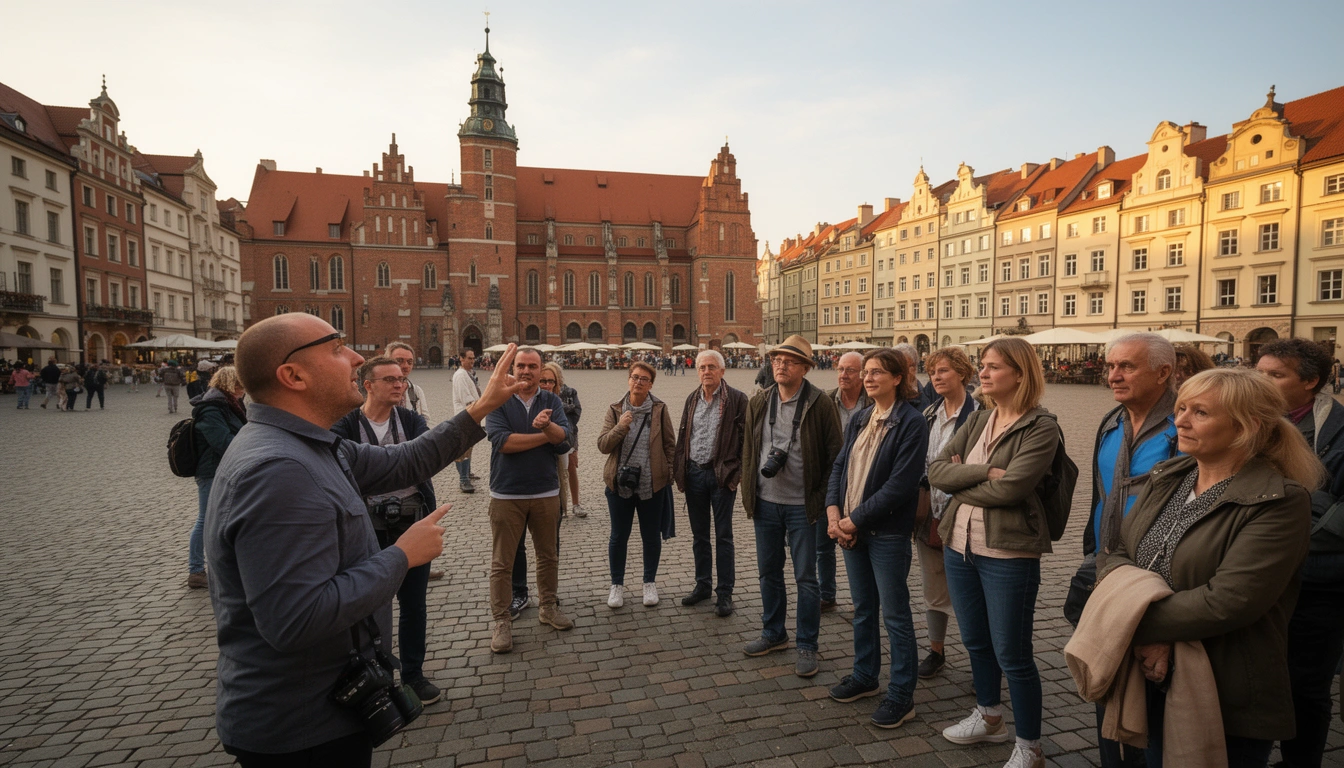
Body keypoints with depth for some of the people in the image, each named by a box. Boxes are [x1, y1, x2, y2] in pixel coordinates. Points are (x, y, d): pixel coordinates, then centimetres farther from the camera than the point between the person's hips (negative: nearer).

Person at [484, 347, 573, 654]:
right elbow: (501, 441, -19)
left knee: (548, 555, 16)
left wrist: (547, 425, -31)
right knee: (502, 561, 5)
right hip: (506, 494, -3)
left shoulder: (551, 401, 3)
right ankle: (501, 621, 19)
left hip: (546, 492, 3)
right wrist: (545, 436, -13)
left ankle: (548, 607, 34)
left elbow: (564, 441, -10)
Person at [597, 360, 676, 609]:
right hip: (620, 483, 1)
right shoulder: (615, 410, 0)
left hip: (652, 485, -1)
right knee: (618, 537, 11)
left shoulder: (659, 409, -3)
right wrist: (620, 427, -20)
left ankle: (650, 583, 31)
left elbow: (670, 444, 3)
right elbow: (602, 445, -5)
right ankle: (617, 585, 29)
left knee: (651, 537, 12)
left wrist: (668, 474, 1)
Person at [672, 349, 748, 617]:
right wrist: (679, 469, 7)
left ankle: (725, 592, 14)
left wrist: (740, 471, -13)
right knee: (699, 535, 15)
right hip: (694, 473, 5)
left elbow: (745, 437, -8)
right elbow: (682, 436, 13)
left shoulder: (736, 399, -7)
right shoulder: (692, 399, 9)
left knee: (723, 536, 4)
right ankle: (702, 585, 29)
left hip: (722, 475, -5)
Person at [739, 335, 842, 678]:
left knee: (806, 578, 5)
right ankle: (774, 634, 35)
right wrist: (749, 491, 4)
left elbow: (834, 455, -7)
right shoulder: (758, 402, 4)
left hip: (802, 505, -4)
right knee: (768, 572, 16)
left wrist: (821, 498, -10)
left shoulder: (821, 404, -10)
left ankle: (807, 646, 20)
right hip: (765, 502, 5)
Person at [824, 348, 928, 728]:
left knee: (894, 613, 5)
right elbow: (840, 466, 8)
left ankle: (901, 695, 19)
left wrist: (854, 519, -17)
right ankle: (865, 676, 35)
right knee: (863, 607, 19)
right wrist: (833, 511, -7)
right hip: (851, 529, 7)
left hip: (887, 532, -7)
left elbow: (900, 484, -19)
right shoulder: (859, 420, 9)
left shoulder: (911, 423, -14)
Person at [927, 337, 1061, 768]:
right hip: (959, 546, 6)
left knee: (1012, 655, 6)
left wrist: (960, 481, -8)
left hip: (1008, 554, -6)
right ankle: (989, 718, 43)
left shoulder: (1041, 429, -11)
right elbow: (936, 472, -3)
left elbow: (1009, 489, -23)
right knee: (976, 641, 21)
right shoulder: (977, 421, 7)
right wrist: (982, 473, -18)